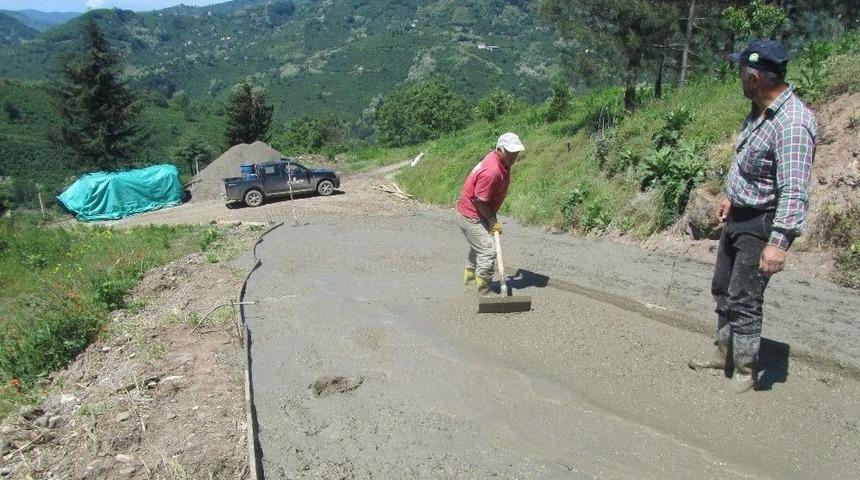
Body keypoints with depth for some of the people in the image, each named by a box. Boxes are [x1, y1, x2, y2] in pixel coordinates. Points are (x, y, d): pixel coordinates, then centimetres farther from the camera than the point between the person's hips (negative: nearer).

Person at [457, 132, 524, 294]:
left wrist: (492, 218, 16)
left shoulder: (502, 161, -2)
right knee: (488, 250, -11)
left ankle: (470, 277, 44)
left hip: (477, 214, 10)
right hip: (471, 216, -10)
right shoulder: (491, 171, -33)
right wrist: (493, 221, -14)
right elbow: (480, 201, -26)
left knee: (478, 246, 25)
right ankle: (484, 292, -3)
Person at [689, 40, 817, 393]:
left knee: (743, 299, -3)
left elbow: (794, 191, -31)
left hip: (762, 224, -10)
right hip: (739, 216, 10)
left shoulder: (792, 123, -26)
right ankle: (724, 353, 35)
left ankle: (746, 371, 14)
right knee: (722, 289, 19)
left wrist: (779, 242, -36)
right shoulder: (760, 110, 3)